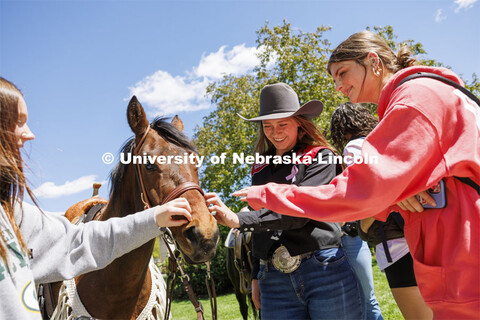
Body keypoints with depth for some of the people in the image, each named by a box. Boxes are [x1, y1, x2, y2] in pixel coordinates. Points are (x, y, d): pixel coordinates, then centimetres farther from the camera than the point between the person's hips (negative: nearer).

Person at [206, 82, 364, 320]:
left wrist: (238, 220, -27)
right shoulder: (260, 169, 13)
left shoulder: (319, 157, -2)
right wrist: (257, 277, 18)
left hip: (324, 271, -4)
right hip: (274, 282, 4)